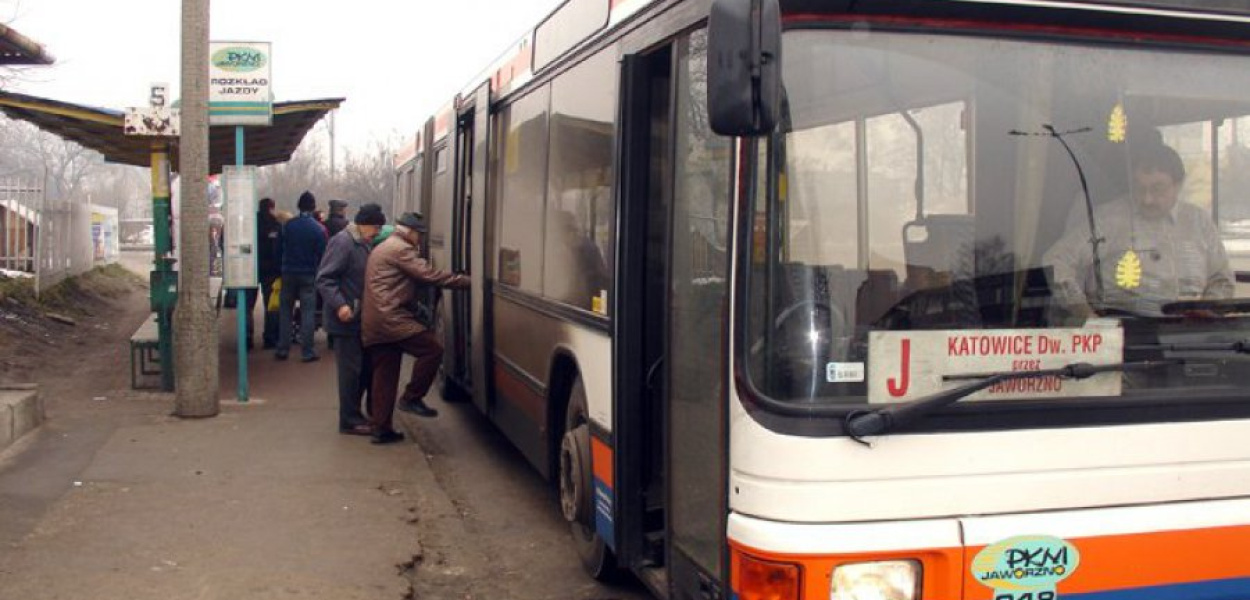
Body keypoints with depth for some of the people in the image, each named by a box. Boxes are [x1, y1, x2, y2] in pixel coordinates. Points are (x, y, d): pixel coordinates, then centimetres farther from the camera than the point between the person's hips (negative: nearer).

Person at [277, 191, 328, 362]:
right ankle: (307, 351, 2)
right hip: (309, 275, -1)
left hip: (289, 272, 1)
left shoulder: (288, 225, -6)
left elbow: (281, 248, 2)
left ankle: (283, 349, 10)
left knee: (285, 311, 10)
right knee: (307, 312, 3)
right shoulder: (318, 229, -8)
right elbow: (322, 254, -3)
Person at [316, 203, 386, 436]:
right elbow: (324, 279, -20)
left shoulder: (365, 244, 14)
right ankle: (350, 421, 7)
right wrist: (340, 305, -30)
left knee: (366, 367, 14)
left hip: (362, 319, 9)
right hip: (346, 320, -9)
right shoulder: (342, 242, -16)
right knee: (351, 370, -2)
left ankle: (353, 413, 27)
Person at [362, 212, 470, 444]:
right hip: (390, 319, -11)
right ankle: (412, 398, -4)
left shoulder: (382, 248, 27)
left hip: (373, 324, 11)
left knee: (384, 376, 10)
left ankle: (381, 428, 12)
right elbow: (429, 275, -15)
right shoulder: (400, 249, -7)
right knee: (432, 348, -10)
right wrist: (466, 281, -11)